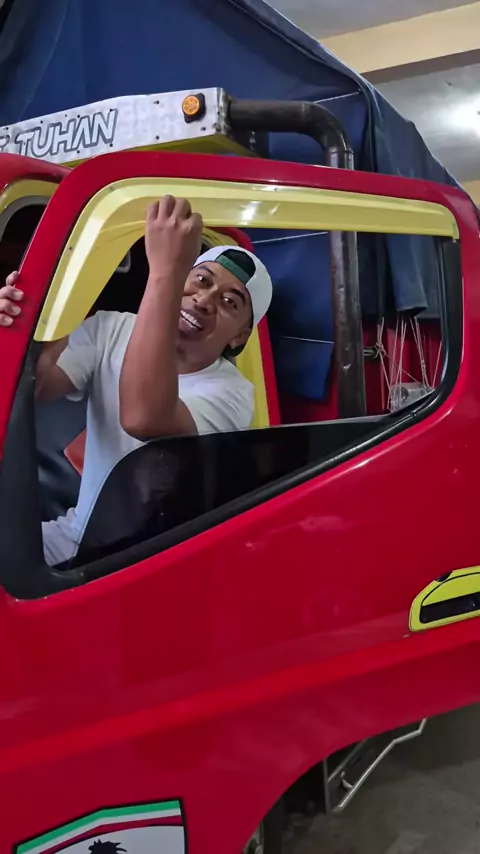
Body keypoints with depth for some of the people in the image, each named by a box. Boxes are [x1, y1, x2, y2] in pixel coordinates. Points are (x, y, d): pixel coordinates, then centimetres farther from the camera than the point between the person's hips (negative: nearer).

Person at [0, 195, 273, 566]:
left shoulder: (232, 394, -20)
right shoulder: (111, 330, -2)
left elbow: (143, 419, -41)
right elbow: (36, 386, -16)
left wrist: (165, 271, -45)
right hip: (74, 536, 5)